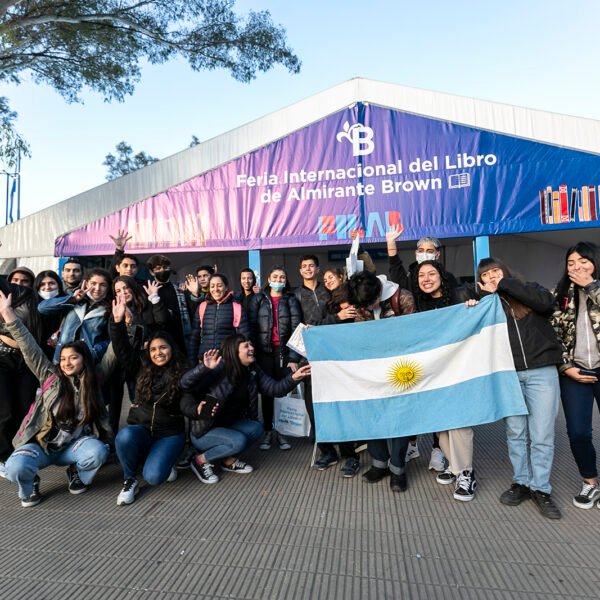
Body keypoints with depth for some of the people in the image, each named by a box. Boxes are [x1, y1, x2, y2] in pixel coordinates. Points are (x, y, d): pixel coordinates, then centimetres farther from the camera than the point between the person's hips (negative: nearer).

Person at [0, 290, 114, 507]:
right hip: (41, 444, 0)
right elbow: (30, 349, -12)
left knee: (98, 451, -31)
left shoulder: (93, 378, -3)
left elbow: (111, 357, -8)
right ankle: (30, 485, 6)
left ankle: (77, 474, 4)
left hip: (74, 444, 0)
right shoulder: (51, 377, -6)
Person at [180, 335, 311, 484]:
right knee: (239, 441, -28)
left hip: (228, 426, 7)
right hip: (204, 430, -6)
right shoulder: (220, 368, -24)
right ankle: (201, 460, -4)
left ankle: (228, 459, 3)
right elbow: (185, 384, -31)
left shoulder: (253, 371, -2)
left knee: (256, 428, -17)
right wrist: (205, 368, -48)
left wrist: (293, 378, -21)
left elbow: (274, 388, -5)